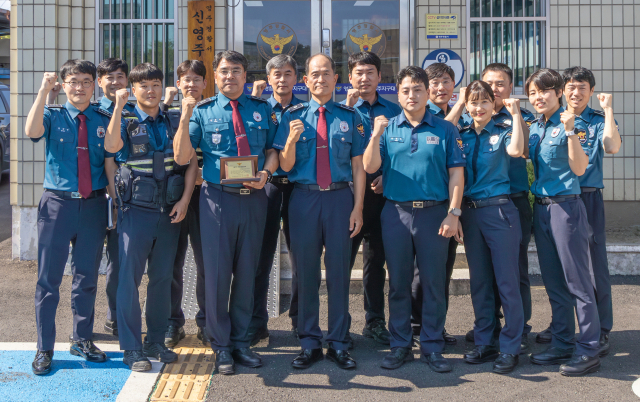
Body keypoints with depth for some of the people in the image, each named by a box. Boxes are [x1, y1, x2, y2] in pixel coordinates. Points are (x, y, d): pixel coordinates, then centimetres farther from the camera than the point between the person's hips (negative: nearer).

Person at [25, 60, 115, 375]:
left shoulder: (104, 121, 7)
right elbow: (31, 131, -22)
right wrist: (43, 91, -24)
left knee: (87, 276, 13)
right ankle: (44, 349, 13)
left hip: (94, 206, 2)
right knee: (48, 278, 2)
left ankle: (82, 340, 29)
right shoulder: (53, 116, 0)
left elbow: (110, 162, 7)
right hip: (57, 204, -2)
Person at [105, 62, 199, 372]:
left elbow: (191, 160, 6)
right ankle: (132, 348, 6)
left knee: (162, 278, 10)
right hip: (136, 210, -3)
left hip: (170, 211, 3)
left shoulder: (173, 122, 10)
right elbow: (112, 146, -22)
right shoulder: (127, 122, 1)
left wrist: (185, 200, -3)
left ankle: (156, 341, 22)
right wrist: (119, 106, -22)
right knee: (130, 278, -2)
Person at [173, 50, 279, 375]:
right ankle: (221, 346, 15)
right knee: (217, 271, 0)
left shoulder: (262, 109, 11)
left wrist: (265, 173, -8)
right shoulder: (202, 111, 5)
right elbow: (182, 157, -3)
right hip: (218, 197, -2)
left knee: (247, 271, 9)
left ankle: (241, 342, 22)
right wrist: (185, 118, -15)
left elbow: (273, 150, 12)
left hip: (254, 198, 2)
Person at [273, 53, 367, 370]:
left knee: (339, 270, 5)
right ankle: (309, 344, 18)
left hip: (340, 197, 0)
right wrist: (291, 139, -16)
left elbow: (358, 165, 5)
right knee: (306, 270, 6)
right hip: (304, 198, 0)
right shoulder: (293, 116, 7)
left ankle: (338, 344, 17)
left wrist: (358, 207, -2)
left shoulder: (350, 116, 8)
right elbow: (286, 166, 3)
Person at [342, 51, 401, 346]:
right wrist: (348, 107, -17)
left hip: (381, 191, 3)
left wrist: (387, 176, -4)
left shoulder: (393, 111, 11)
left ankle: (375, 322, 22)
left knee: (376, 259, 11)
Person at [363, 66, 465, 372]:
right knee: (398, 282, 8)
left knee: (433, 282, 4)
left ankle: (432, 347, 15)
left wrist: (453, 213, -7)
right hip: (396, 212, 1)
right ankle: (400, 346, 18)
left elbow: (456, 173, 1)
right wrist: (376, 135, -15)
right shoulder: (388, 128, 8)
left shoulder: (445, 130, 5)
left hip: (434, 212, -1)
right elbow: (370, 167, -2)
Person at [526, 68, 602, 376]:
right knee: (554, 282, 13)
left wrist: (570, 131, -25)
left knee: (577, 282, -2)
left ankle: (588, 351, 6)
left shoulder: (567, 125, -9)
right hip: (540, 208, 8)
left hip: (565, 206, -8)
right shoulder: (533, 129, 12)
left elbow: (579, 168, -17)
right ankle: (562, 345, 23)